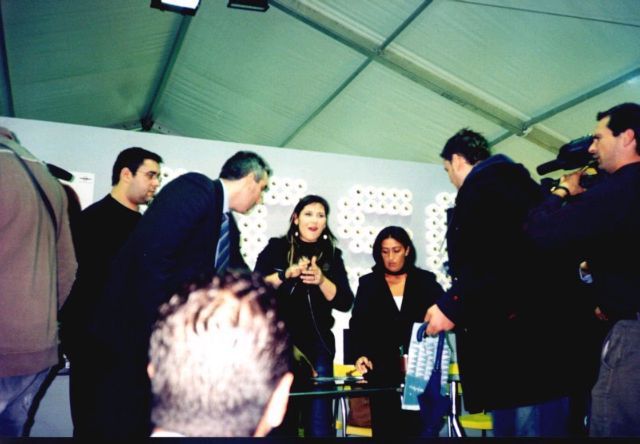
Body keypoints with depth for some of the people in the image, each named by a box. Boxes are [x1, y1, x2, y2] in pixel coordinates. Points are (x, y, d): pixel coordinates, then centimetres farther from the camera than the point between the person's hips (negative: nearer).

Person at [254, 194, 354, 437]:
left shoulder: (332, 255, 9)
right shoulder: (276, 248, 5)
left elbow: (345, 302, 1)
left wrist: (321, 280, -14)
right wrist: (287, 274, -18)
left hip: (317, 345, 1)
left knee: (319, 421, -3)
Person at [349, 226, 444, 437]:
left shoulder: (426, 281, 9)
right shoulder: (368, 283, 10)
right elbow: (358, 325, 4)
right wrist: (361, 354, -13)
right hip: (382, 369, 1)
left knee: (416, 425, -7)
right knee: (385, 426, -2)